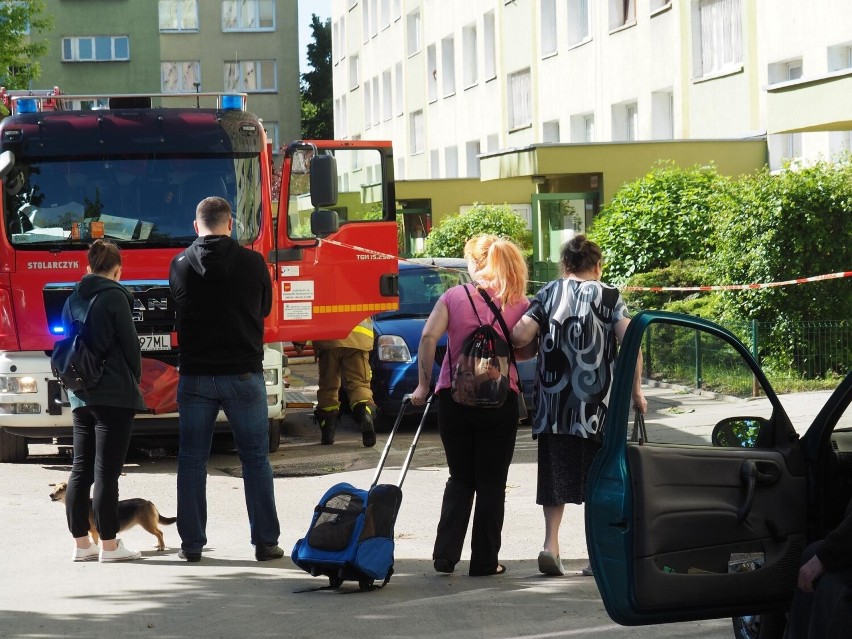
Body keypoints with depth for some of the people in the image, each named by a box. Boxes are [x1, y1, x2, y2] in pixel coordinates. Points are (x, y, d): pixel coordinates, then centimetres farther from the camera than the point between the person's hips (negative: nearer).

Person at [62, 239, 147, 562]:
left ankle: (81, 544, 12)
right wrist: (135, 380, 7)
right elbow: (130, 343, -8)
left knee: (80, 471, 9)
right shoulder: (114, 297, -9)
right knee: (106, 472, -6)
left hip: (80, 396, 7)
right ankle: (109, 545, -3)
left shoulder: (73, 300, 10)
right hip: (114, 395, -7)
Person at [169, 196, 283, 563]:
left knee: (192, 461, 9)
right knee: (255, 460, 7)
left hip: (195, 376, 1)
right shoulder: (252, 263, -5)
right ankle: (265, 541, 6)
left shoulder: (180, 266, -1)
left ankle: (192, 543, 9)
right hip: (244, 374, -1)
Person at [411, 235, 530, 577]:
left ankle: (445, 555, 4)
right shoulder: (519, 304, 3)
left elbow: (428, 337, -10)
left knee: (460, 478, 15)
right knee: (491, 482, 9)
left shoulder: (453, 297, 1)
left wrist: (424, 385, -4)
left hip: (453, 397, 1)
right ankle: (485, 560, 9)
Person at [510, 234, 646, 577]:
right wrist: (636, 391, -4)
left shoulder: (550, 293, 6)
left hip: (553, 404, 1)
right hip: (597, 407, -1)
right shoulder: (610, 297, 3)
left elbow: (520, 336, -7)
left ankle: (551, 543, -2)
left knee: (556, 473, 11)